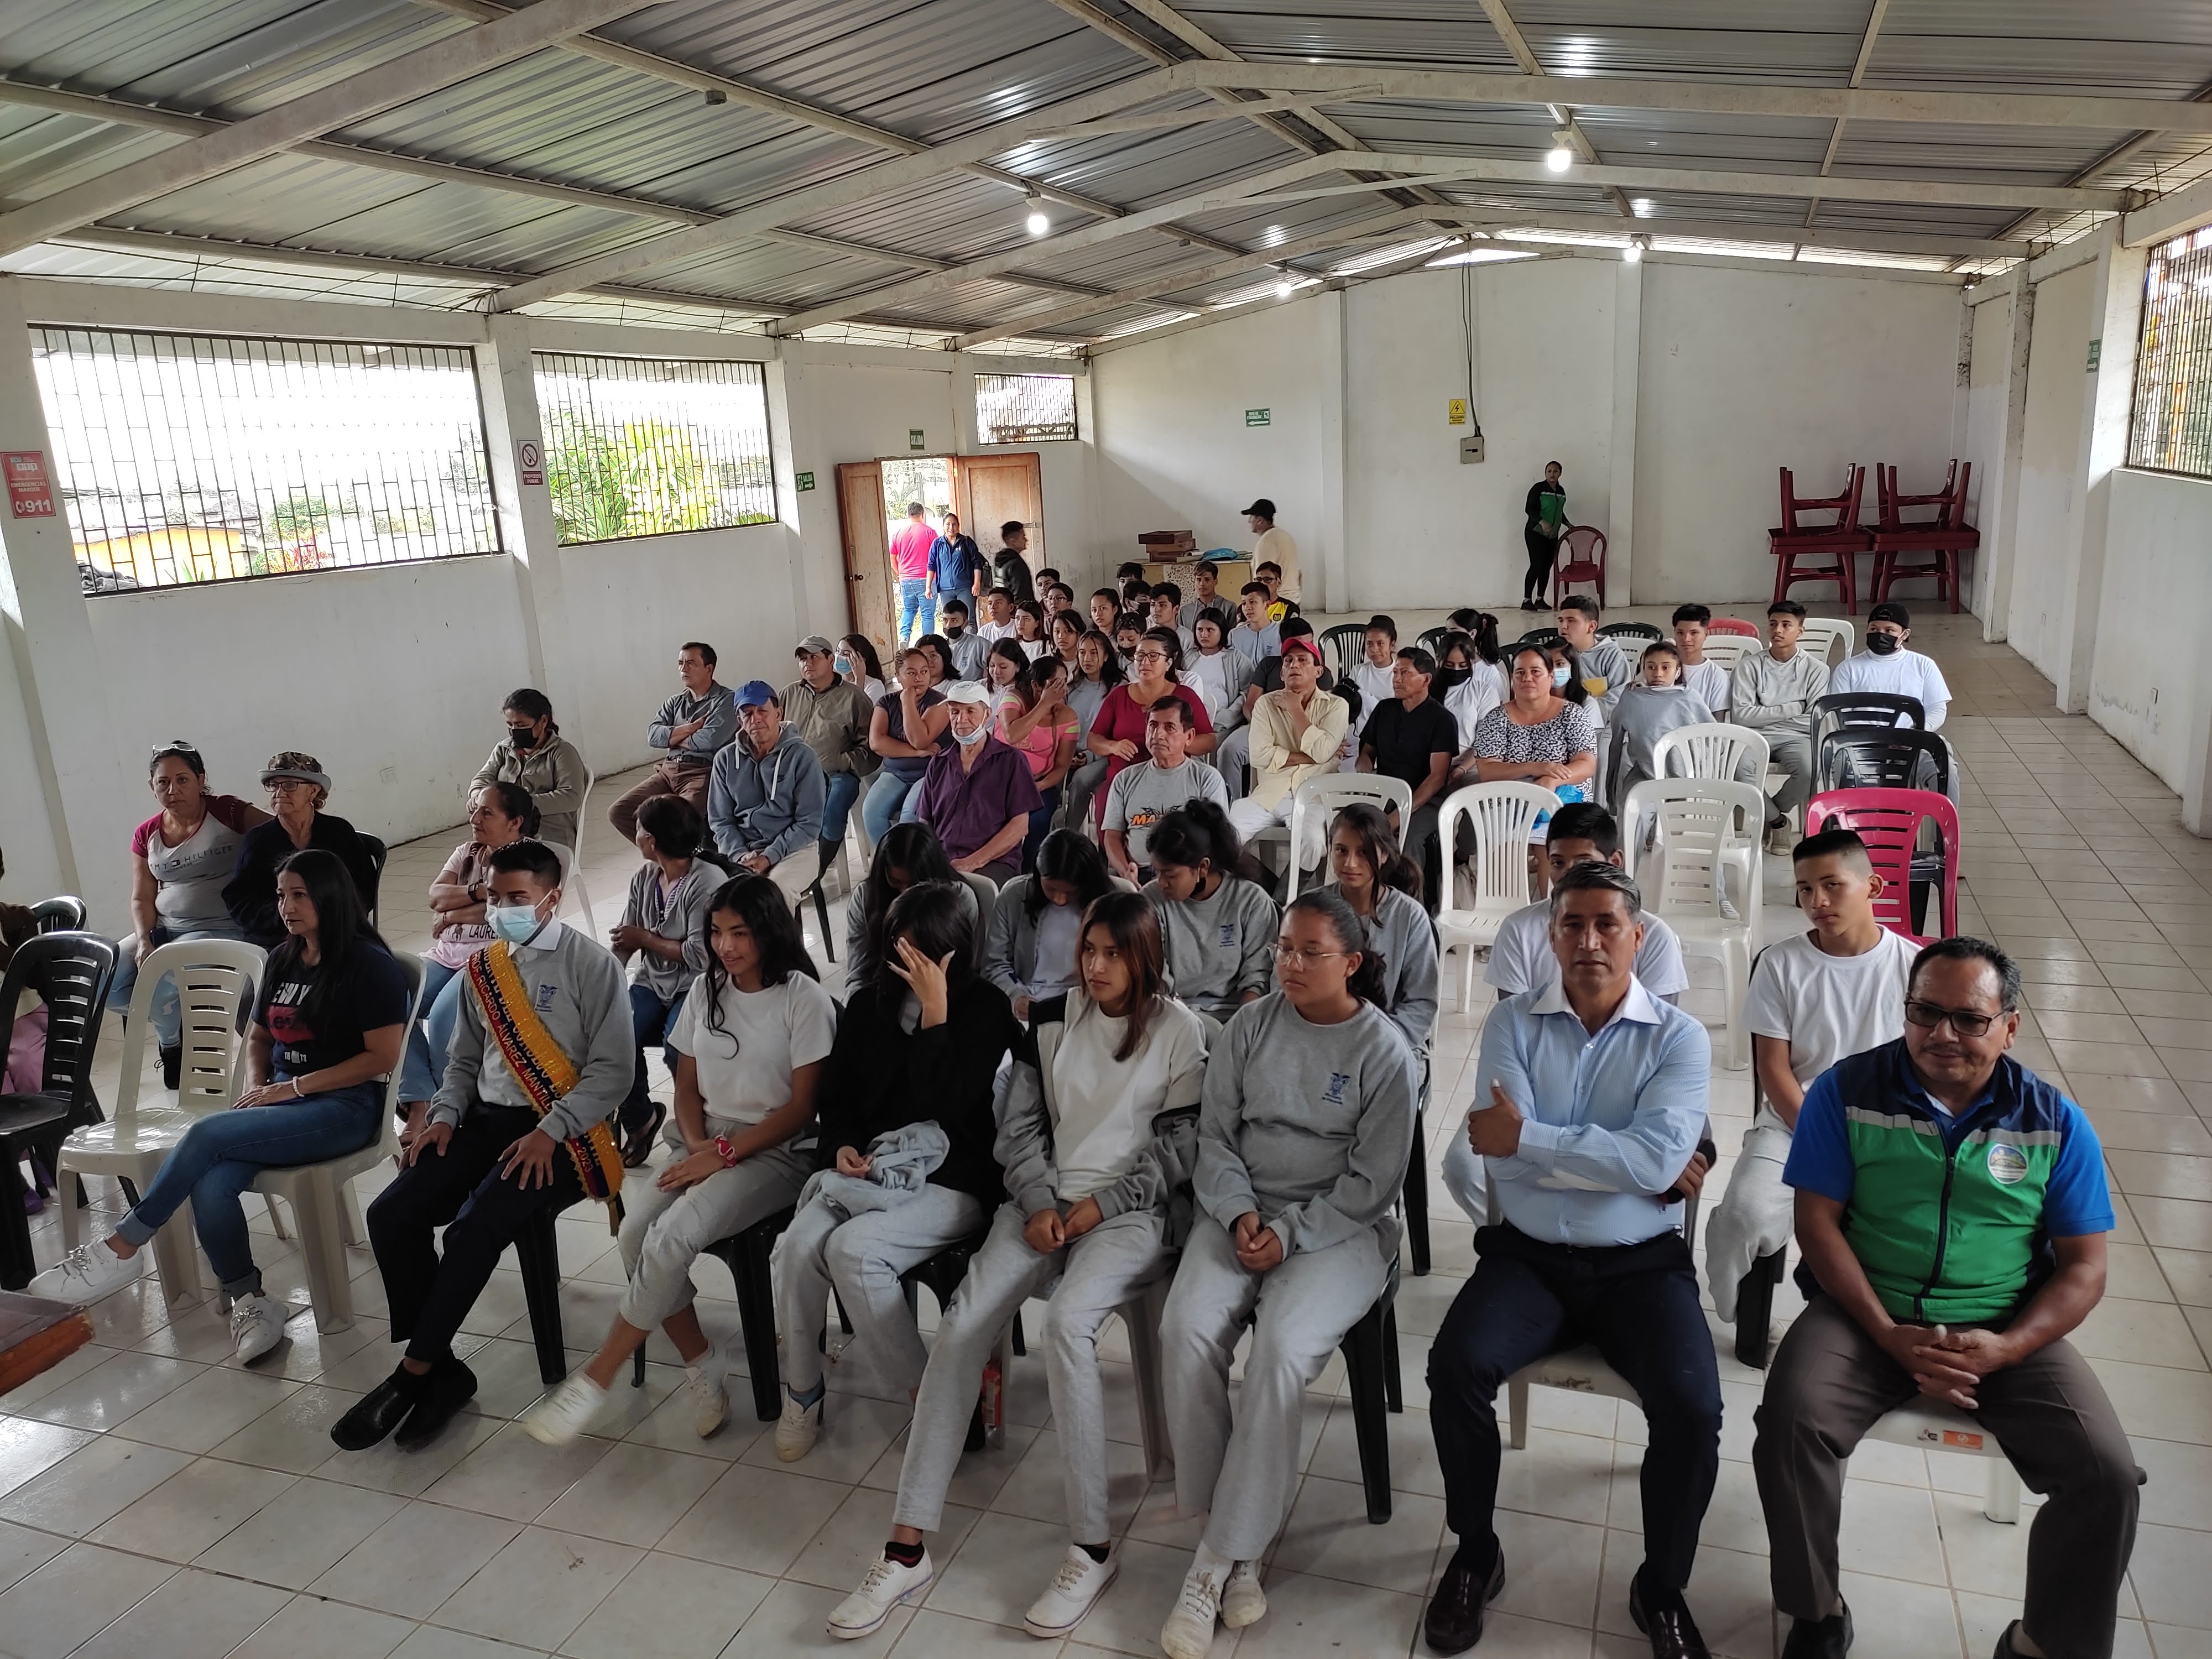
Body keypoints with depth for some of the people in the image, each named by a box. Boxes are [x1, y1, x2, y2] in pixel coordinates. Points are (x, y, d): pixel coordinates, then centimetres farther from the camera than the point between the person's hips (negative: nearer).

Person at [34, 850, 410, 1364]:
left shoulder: (369, 964, -8)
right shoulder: (282, 959, 14)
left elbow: (383, 1056, -13)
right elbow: (258, 1037, 25)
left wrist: (293, 1087, -14)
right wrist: (255, 1086, 3)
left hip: (346, 1107, -6)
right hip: (283, 1100, 7)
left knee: (208, 1133, -26)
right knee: (209, 1185, -24)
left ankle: (121, 1249, -9)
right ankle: (249, 1301, -11)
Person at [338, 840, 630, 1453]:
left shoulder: (591, 963, -7)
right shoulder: (483, 968, 13)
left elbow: (613, 1069, -11)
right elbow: (465, 1061, 20)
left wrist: (550, 1133, -19)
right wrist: (445, 1115, 1)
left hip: (559, 1135, -6)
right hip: (485, 1121, 7)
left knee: (475, 1228, -26)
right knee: (391, 1216, -12)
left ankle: (414, 1374, -9)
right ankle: (441, 1369, -2)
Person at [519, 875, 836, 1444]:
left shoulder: (804, 998, -8)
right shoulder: (707, 990, 11)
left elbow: (801, 1106, -9)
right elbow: (686, 1085, 13)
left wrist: (723, 1155, -16)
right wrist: (698, 1149, -6)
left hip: (775, 1152, -6)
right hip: (708, 1143, 6)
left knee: (673, 1235, -28)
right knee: (637, 1227, -23)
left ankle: (593, 1382, -14)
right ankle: (701, 1364, -7)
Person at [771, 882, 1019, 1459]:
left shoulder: (986, 1008, -3)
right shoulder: (869, 1004, 12)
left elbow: (947, 1103, -16)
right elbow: (836, 1094, 18)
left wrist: (935, 1009, -16)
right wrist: (841, 1146, -2)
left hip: (953, 1179, -4)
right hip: (869, 1168, 5)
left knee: (853, 1248, -30)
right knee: (799, 1244, -25)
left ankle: (927, 1393, -12)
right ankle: (801, 1390, -3)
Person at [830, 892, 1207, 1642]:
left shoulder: (1179, 1028, 0)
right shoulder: (1059, 1014, 10)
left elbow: (1180, 1147, -2)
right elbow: (1020, 1124, 9)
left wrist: (1100, 1205, -10)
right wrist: (1040, 1202, -6)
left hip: (1131, 1211, -4)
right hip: (1045, 1202, 4)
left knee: (1066, 1322, -33)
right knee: (960, 1327, -19)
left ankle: (1092, 1548, -17)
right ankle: (907, 1549, -13)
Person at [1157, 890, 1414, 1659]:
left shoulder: (1384, 1050, -4)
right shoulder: (1250, 1026, 6)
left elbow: (1372, 1182, -5)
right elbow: (1215, 1135, 7)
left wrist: (1290, 1235, -15)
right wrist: (1239, 1214, -10)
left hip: (1338, 1226, -3)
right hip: (1241, 1212, 3)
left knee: (1281, 1349, -29)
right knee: (1186, 1330, -24)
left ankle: (1217, 1563, -17)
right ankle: (1234, 1541, -10)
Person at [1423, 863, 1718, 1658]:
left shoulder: (1679, 1037, -1)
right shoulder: (1512, 1023, 0)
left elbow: (1659, 1159, -18)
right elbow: (1501, 1154, -12)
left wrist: (1528, 1135, -18)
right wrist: (1622, 1163, -13)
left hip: (1640, 1262, 0)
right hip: (1528, 1253, 1)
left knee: (1692, 1408, -23)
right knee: (1455, 1366, -24)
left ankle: (1662, 1591, 8)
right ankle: (1475, 1556, 5)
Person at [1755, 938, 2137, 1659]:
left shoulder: (2057, 1123, 0)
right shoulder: (1847, 1091, -4)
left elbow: (2084, 1268, 1)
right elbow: (1818, 1223, -6)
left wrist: (2005, 1348, -15)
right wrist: (1891, 1337, -17)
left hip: (2006, 1330, 2)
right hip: (1867, 1312, -1)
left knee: (2108, 1477, -20)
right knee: (1789, 1425, -27)